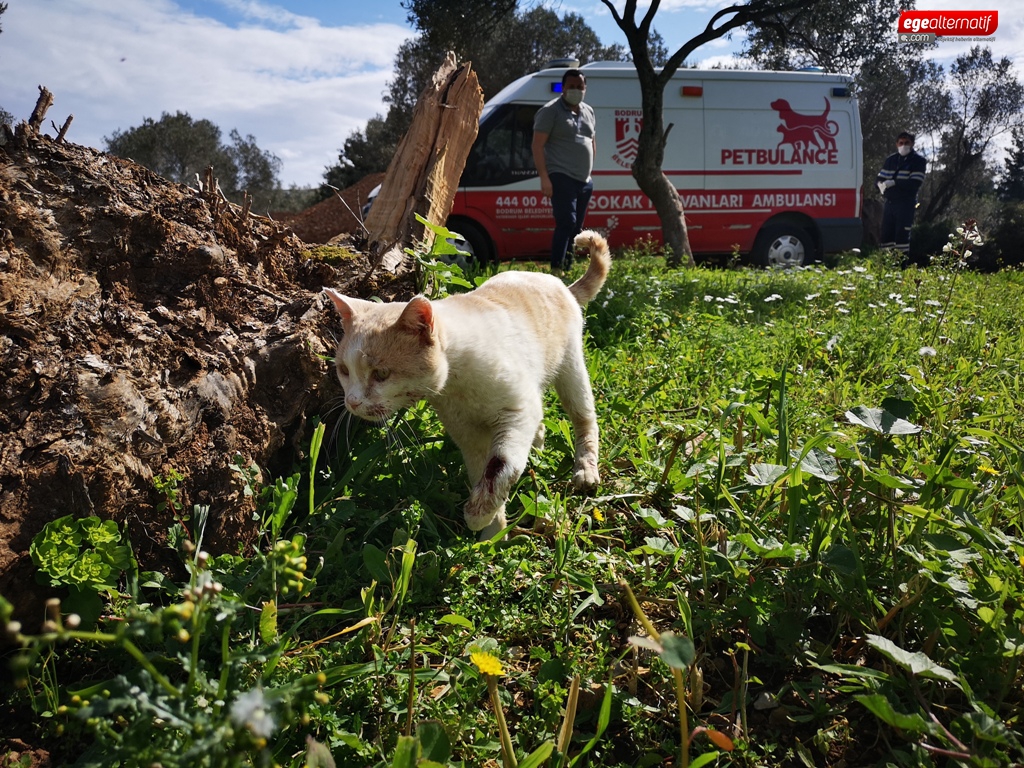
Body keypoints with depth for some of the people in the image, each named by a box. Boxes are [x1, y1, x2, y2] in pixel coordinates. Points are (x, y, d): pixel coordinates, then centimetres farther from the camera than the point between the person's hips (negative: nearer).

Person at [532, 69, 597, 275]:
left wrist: (589, 171, 16)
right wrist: (544, 177, -18)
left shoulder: (589, 112, 17)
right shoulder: (551, 111, -5)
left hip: (585, 181, 7)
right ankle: (555, 270, -21)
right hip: (562, 178, -7)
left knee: (576, 229, 11)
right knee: (566, 223, -19)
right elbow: (538, 145, -10)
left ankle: (567, 269, 21)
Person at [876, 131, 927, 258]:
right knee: (886, 234, 4)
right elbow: (880, 180, 11)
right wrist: (883, 186, -12)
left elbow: (915, 183, -12)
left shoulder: (918, 161, 0)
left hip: (906, 204, -5)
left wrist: (894, 183, -16)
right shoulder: (890, 159, 15)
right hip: (889, 202, 5)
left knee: (902, 234, -9)